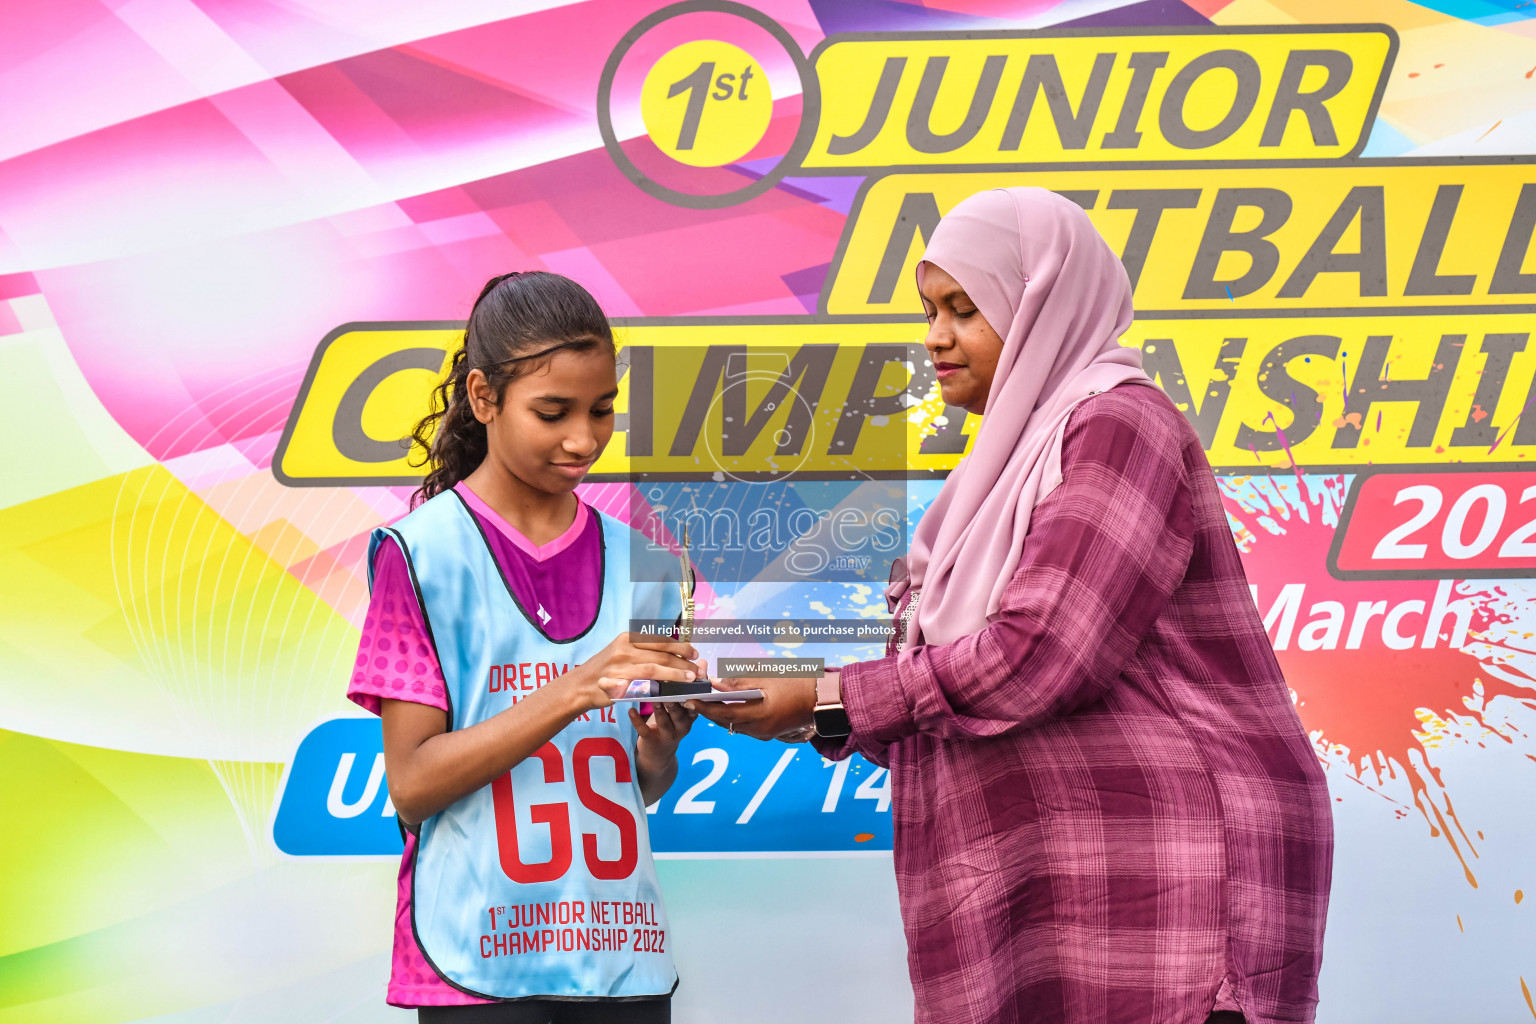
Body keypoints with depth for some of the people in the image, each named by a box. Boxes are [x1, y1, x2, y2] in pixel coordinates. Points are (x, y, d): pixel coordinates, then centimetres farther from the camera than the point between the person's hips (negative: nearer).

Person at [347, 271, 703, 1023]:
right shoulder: (423, 552, -5)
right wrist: (574, 691, -18)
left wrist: (661, 739, -9)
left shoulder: (631, 558, 7)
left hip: (621, 958, 4)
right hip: (481, 962, -4)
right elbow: (412, 784, -10)